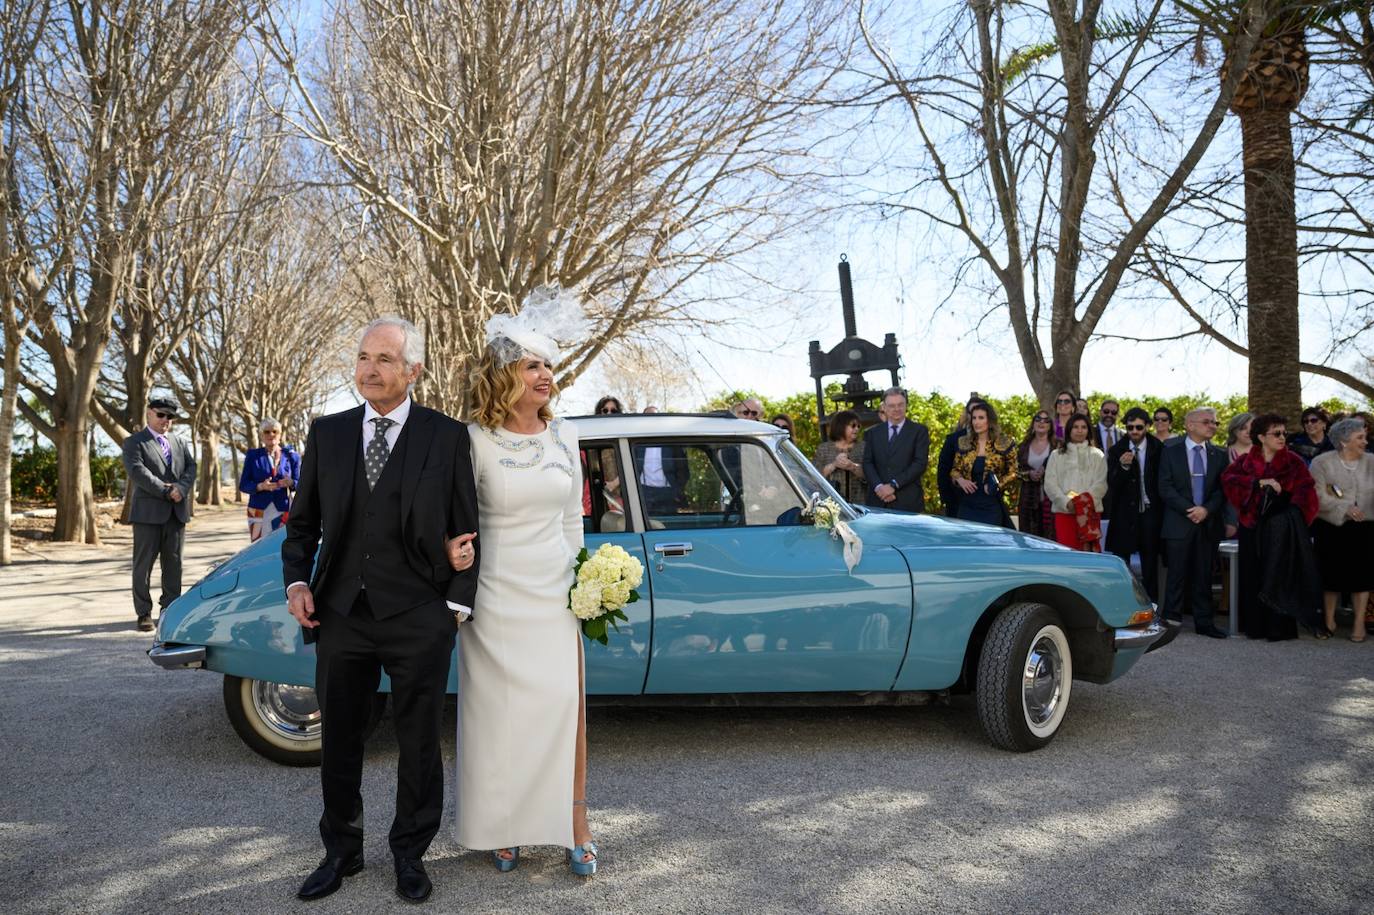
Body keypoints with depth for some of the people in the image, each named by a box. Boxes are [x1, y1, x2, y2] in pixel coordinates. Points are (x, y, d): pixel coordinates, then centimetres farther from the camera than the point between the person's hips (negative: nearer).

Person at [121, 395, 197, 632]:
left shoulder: (180, 443, 18)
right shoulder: (133, 443, 1)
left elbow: (191, 468, 6)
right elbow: (138, 472, -13)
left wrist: (180, 488, -13)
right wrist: (166, 491, -17)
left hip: (177, 512, 5)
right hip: (148, 512, -5)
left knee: (173, 563, 8)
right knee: (143, 564, 1)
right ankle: (144, 613, 7)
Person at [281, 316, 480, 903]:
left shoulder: (448, 436, -4)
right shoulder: (327, 433, 5)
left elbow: (466, 529, -1)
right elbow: (303, 521, 12)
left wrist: (458, 604, -4)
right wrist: (297, 581, -2)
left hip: (419, 619, -3)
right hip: (340, 614, 3)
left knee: (419, 742, 10)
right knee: (338, 740, 15)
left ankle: (410, 854, 30)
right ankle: (341, 851, 34)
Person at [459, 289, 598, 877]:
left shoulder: (564, 436, 3)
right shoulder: (476, 441, -9)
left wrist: (584, 580, 11)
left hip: (556, 595, 3)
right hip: (498, 596, -3)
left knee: (567, 707, 4)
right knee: (499, 713, 6)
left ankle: (574, 826, 17)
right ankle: (503, 829, 22)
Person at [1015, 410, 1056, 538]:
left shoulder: (1057, 446, 3)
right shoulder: (1024, 447, 11)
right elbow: (1017, 470, 11)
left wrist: (1045, 472, -15)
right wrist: (1029, 474, -7)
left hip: (1050, 498, -2)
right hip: (1029, 499, 2)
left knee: (1050, 534, -6)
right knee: (1029, 535, 1)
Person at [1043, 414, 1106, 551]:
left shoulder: (1097, 455, 12)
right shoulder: (1057, 455, 13)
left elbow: (1101, 484, 3)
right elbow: (1050, 484, 4)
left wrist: (1085, 501, -13)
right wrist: (1066, 501, -11)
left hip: (1090, 512, 0)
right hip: (1064, 511, 0)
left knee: (1089, 550, -5)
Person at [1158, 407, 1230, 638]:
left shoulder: (1219, 455, 11)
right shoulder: (1170, 451, 2)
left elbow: (1222, 489, 7)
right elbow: (1165, 487, -4)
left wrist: (1206, 509, -10)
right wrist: (1188, 510, -13)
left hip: (1208, 522, 3)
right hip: (1179, 522, -3)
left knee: (1204, 575, 7)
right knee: (1177, 573, -2)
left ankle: (1204, 622, 14)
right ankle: (1171, 620, 6)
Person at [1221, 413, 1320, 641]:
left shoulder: (1293, 462, 3)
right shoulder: (1246, 462, 7)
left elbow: (1306, 490, -7)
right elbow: (1227, 478, -9)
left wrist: (1292, 515, -21)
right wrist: (1259, 482, -20)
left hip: (1280, 529, -2)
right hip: (1252, 527, 2)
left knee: (1279, 575, -2)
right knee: (1253, 577, 3)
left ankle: (1279, 627, 6)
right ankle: (1255, 626, 11)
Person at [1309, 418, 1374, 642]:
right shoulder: (1322, 462, -3)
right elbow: (1318, 497, -10)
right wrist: (1345, 508, -19)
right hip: (1331, 528, -2)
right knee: (1331, 574, 5)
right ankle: (1329, 621, 20)